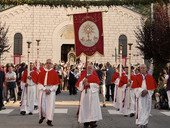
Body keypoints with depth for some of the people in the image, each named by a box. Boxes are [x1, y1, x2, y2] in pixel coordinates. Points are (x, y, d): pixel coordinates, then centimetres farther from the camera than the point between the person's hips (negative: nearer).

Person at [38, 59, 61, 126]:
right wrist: (44, 89, -10)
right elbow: (39, 83, 4)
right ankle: (42, 116, 23)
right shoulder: (42, 72, 8)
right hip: (43, 89, 1)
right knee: (41, 104, -3)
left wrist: (50, 90, -11)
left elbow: (56, 84, 2)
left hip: (51, 90, -1)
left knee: (50, 105, -6)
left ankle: (49, 120, 0)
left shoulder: (54, 72, 4)